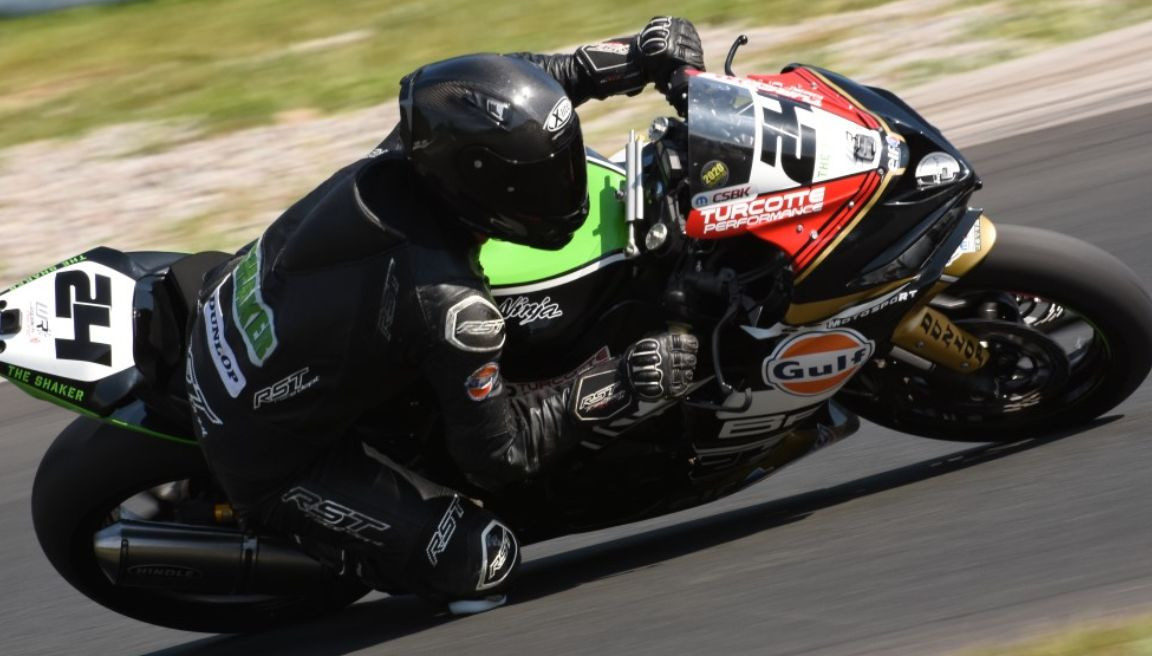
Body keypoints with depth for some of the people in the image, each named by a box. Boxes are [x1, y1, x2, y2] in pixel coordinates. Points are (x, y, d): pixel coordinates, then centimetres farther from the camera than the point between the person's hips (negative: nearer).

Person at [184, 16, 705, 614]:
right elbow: (496, 455, -22)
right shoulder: (449, 306, -34)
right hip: (264, 456, -8)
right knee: (482, 560, -11)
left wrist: (636, 57, -1)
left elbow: (506, 86, 5)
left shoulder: (405, 155, -16)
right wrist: (623, 382, -20)